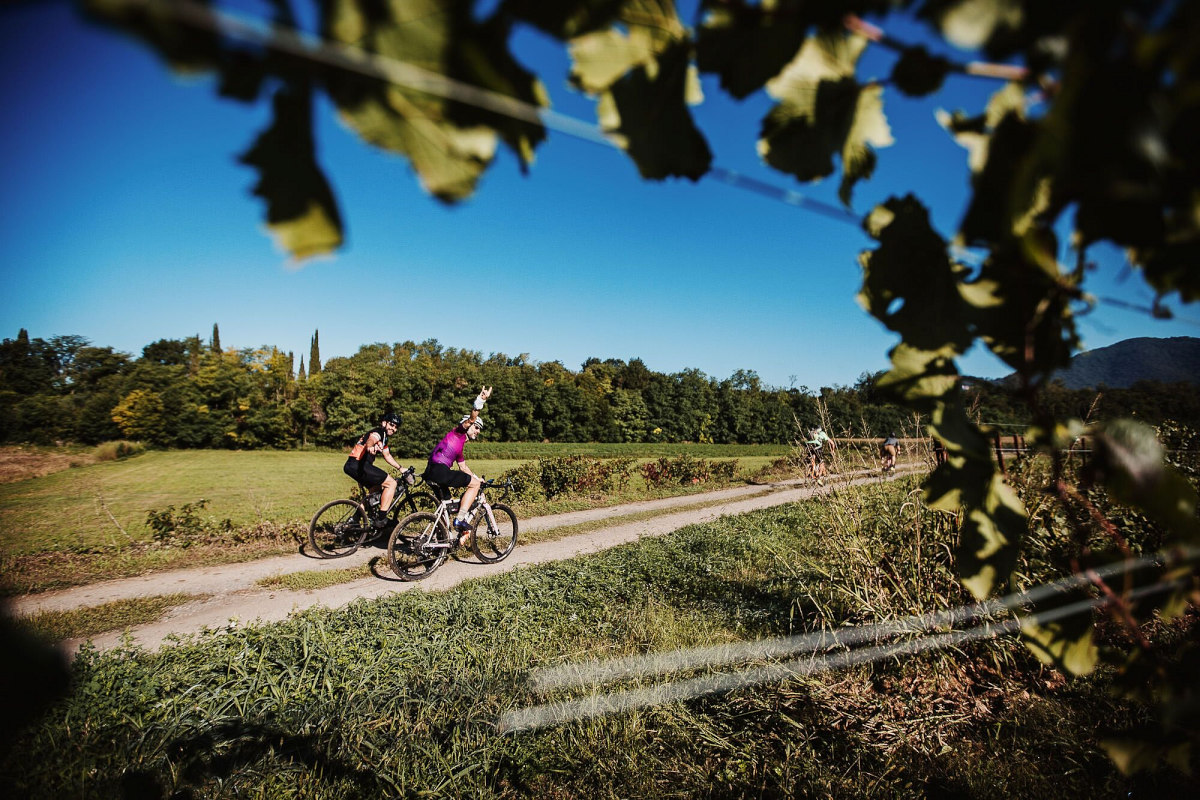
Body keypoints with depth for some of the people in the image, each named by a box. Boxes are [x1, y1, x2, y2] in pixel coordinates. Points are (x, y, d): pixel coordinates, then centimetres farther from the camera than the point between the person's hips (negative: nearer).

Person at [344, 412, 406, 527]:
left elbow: (387, 456, 35)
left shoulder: (384, 438, 22)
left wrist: (400, 468, 32)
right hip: (357, 465, -11)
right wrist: (370, 447, -56)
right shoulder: (378, 432, -9)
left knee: (378, 488, 26)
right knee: (391, 483, -12)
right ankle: (381, 518, -12)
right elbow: (371, 439, -34)